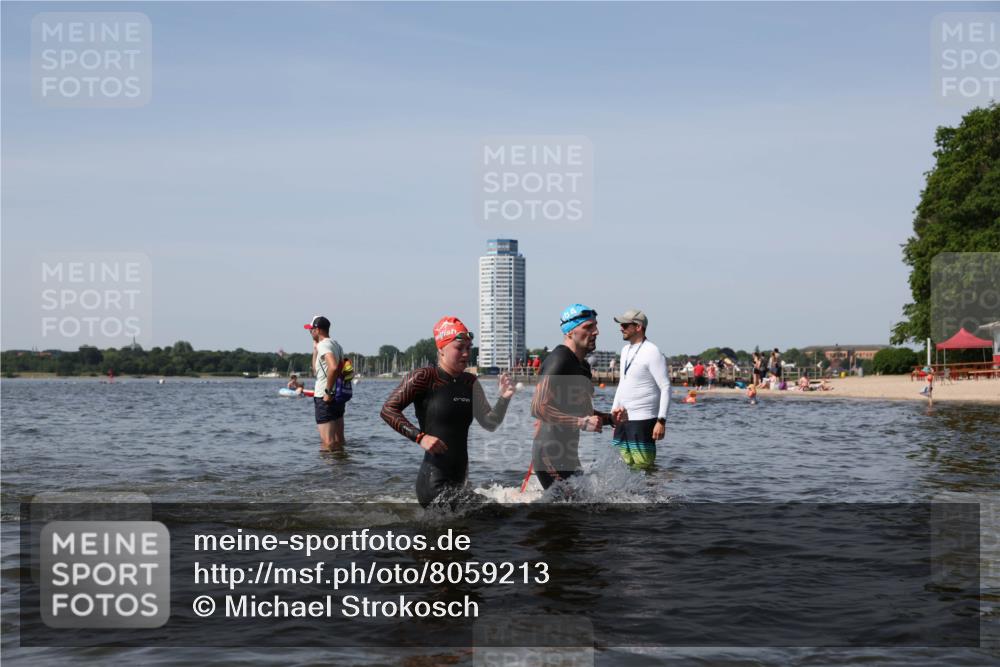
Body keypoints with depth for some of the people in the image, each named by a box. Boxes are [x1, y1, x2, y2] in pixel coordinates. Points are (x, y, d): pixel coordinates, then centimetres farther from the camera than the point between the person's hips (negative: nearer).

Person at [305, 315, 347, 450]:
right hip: (339, 397, 10)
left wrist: (328, 392, -25)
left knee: (327, 443, -9)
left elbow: (333, 367, -32)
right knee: (339, 441, 12)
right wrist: (315, 348, 21)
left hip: (325, 399, -10)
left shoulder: (324, 345, -13)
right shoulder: (336, 344, 15)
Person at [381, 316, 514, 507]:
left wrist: (504, 398, -6)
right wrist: (420, 436, -22)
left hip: (458, 480, 8)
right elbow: (388, 409, -11)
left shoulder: (470, 383, 10)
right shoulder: (425, 377, -10)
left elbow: (490, 423, 12)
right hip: (434, 483, -8)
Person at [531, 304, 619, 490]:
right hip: (551, 455, -10)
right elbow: (538, 408, -23)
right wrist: (581, 423, -25)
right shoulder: (558, 360, -14)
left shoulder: (582, 366, 17)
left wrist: (611, 418, 9)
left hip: (568, 454, 10)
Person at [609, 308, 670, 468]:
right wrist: (614, 409, 20)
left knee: (643, 467, -10)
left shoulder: (652, 352, -12)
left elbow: (666, 388, -15)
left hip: (643, 420, -8)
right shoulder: (625, 350, 15)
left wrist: (661, 421, -21)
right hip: (623, 419, 8)